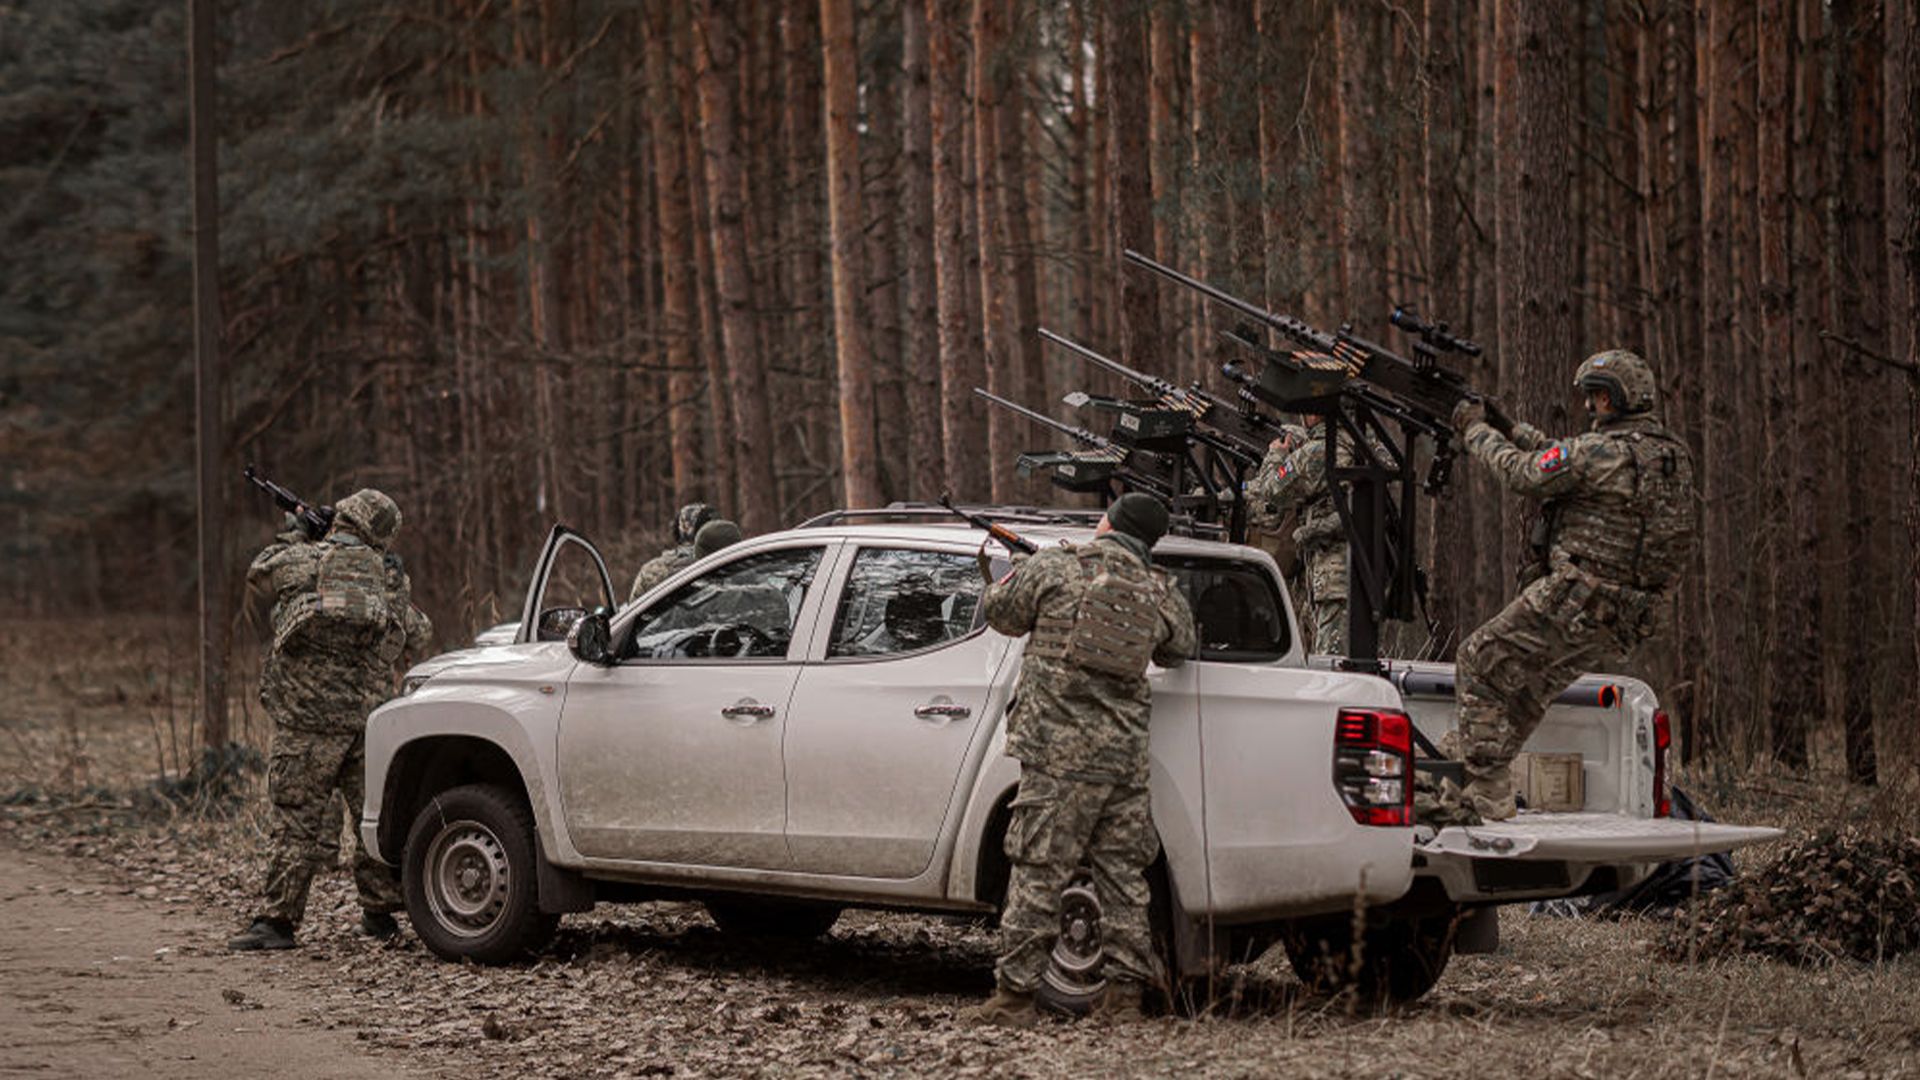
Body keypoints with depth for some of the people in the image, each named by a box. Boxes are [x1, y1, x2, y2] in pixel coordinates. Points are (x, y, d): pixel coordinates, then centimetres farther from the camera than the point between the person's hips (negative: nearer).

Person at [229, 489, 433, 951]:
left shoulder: (299, 560, -2)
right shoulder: (389, 578, 7)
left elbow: (257, 573, 20)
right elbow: (420, 638, 21)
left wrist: (295, 536, 33)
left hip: (307, 719, -3)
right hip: (369, 719, 3)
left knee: (297, 819, -1)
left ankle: (277, 920, -2)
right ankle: (379, 912, 21)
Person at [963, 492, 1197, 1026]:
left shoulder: (1054, 568, -2)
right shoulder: (1162, 594, 7)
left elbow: (1001, 612, 10)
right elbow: (1180, 649, 24)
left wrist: (1019, 569, 29)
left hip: (1059, 750, -3)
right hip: (1126, 752, 3)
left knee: (1038, 872, -2)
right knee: (1123, 871, 11)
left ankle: (1013, 994, -1)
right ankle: (1126, 990, 13)